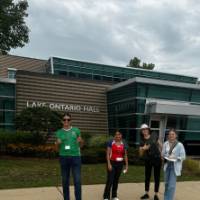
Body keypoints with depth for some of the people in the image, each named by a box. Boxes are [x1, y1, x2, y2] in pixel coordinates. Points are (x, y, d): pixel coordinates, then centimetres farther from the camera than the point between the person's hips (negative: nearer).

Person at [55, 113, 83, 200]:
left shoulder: (76, 130, 4)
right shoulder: (59, 132, 5)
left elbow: (81, 144, 12)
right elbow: (58, 148, 11)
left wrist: (80, 141, -11)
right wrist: (57, 143, -11)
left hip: (75, 157, -1)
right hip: (64, 157, 1)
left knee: (77, 180, -6)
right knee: (65, 181, 9)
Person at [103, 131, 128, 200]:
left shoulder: (124, 144, 5)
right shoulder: (111, 142, -7)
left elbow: (125, 155, 9)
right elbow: (108, 154, -8)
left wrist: (126, 165, 6)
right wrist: (109, 164, -15)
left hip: (120, 164, 4)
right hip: (112, 163, -4)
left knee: (116, 180, 12)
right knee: (110, 180, -6)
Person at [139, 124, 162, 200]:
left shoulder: (154, 137, -4)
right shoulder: (142, 141, -2)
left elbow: (159, 145, 11)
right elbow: (141, 154, -2)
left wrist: (161, 153, 4)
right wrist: (143, 149, -21)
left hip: (157, 159, -1)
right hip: (148, 160, 1)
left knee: (157, 177, 6)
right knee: (147, 177, 10)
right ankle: (147, 194, 24)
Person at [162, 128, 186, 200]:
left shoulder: (179, 145, -12)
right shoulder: (165, 144, -1)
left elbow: (183, 157, -9)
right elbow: (163, 154, 8)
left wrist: (175, 158, -22)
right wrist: (165, 157, -13)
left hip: (175, 166, -4)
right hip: (167, 165, 4)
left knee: (171, 185, -7)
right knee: (167, 183, 16)